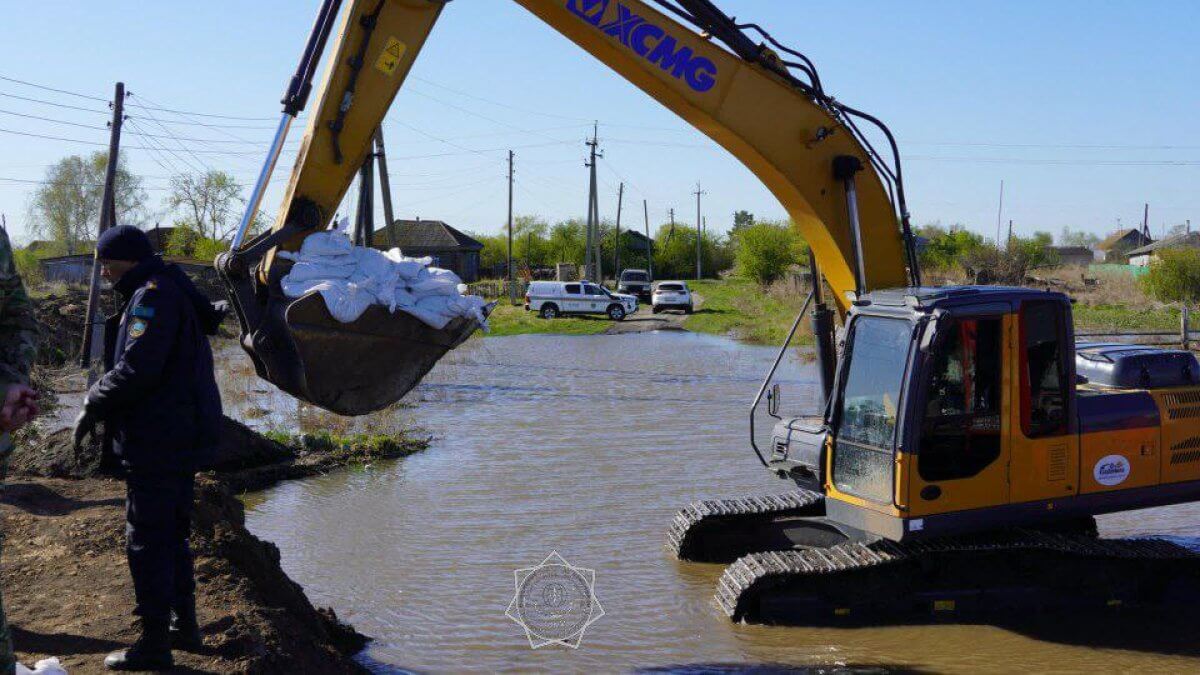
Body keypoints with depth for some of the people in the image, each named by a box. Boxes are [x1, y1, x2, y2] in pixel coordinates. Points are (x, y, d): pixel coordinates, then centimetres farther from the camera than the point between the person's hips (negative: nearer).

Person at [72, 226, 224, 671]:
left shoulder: (152, 295, -15)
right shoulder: (175, 293, 17)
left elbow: (136, 369, -24)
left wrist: (92, 405, -12)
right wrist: (102, 404, 13)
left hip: (158, 441, -10)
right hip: (183, 436, 10)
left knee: (146, 540, -3)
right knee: (171, 534, 19)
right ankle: (184, 625, 29)